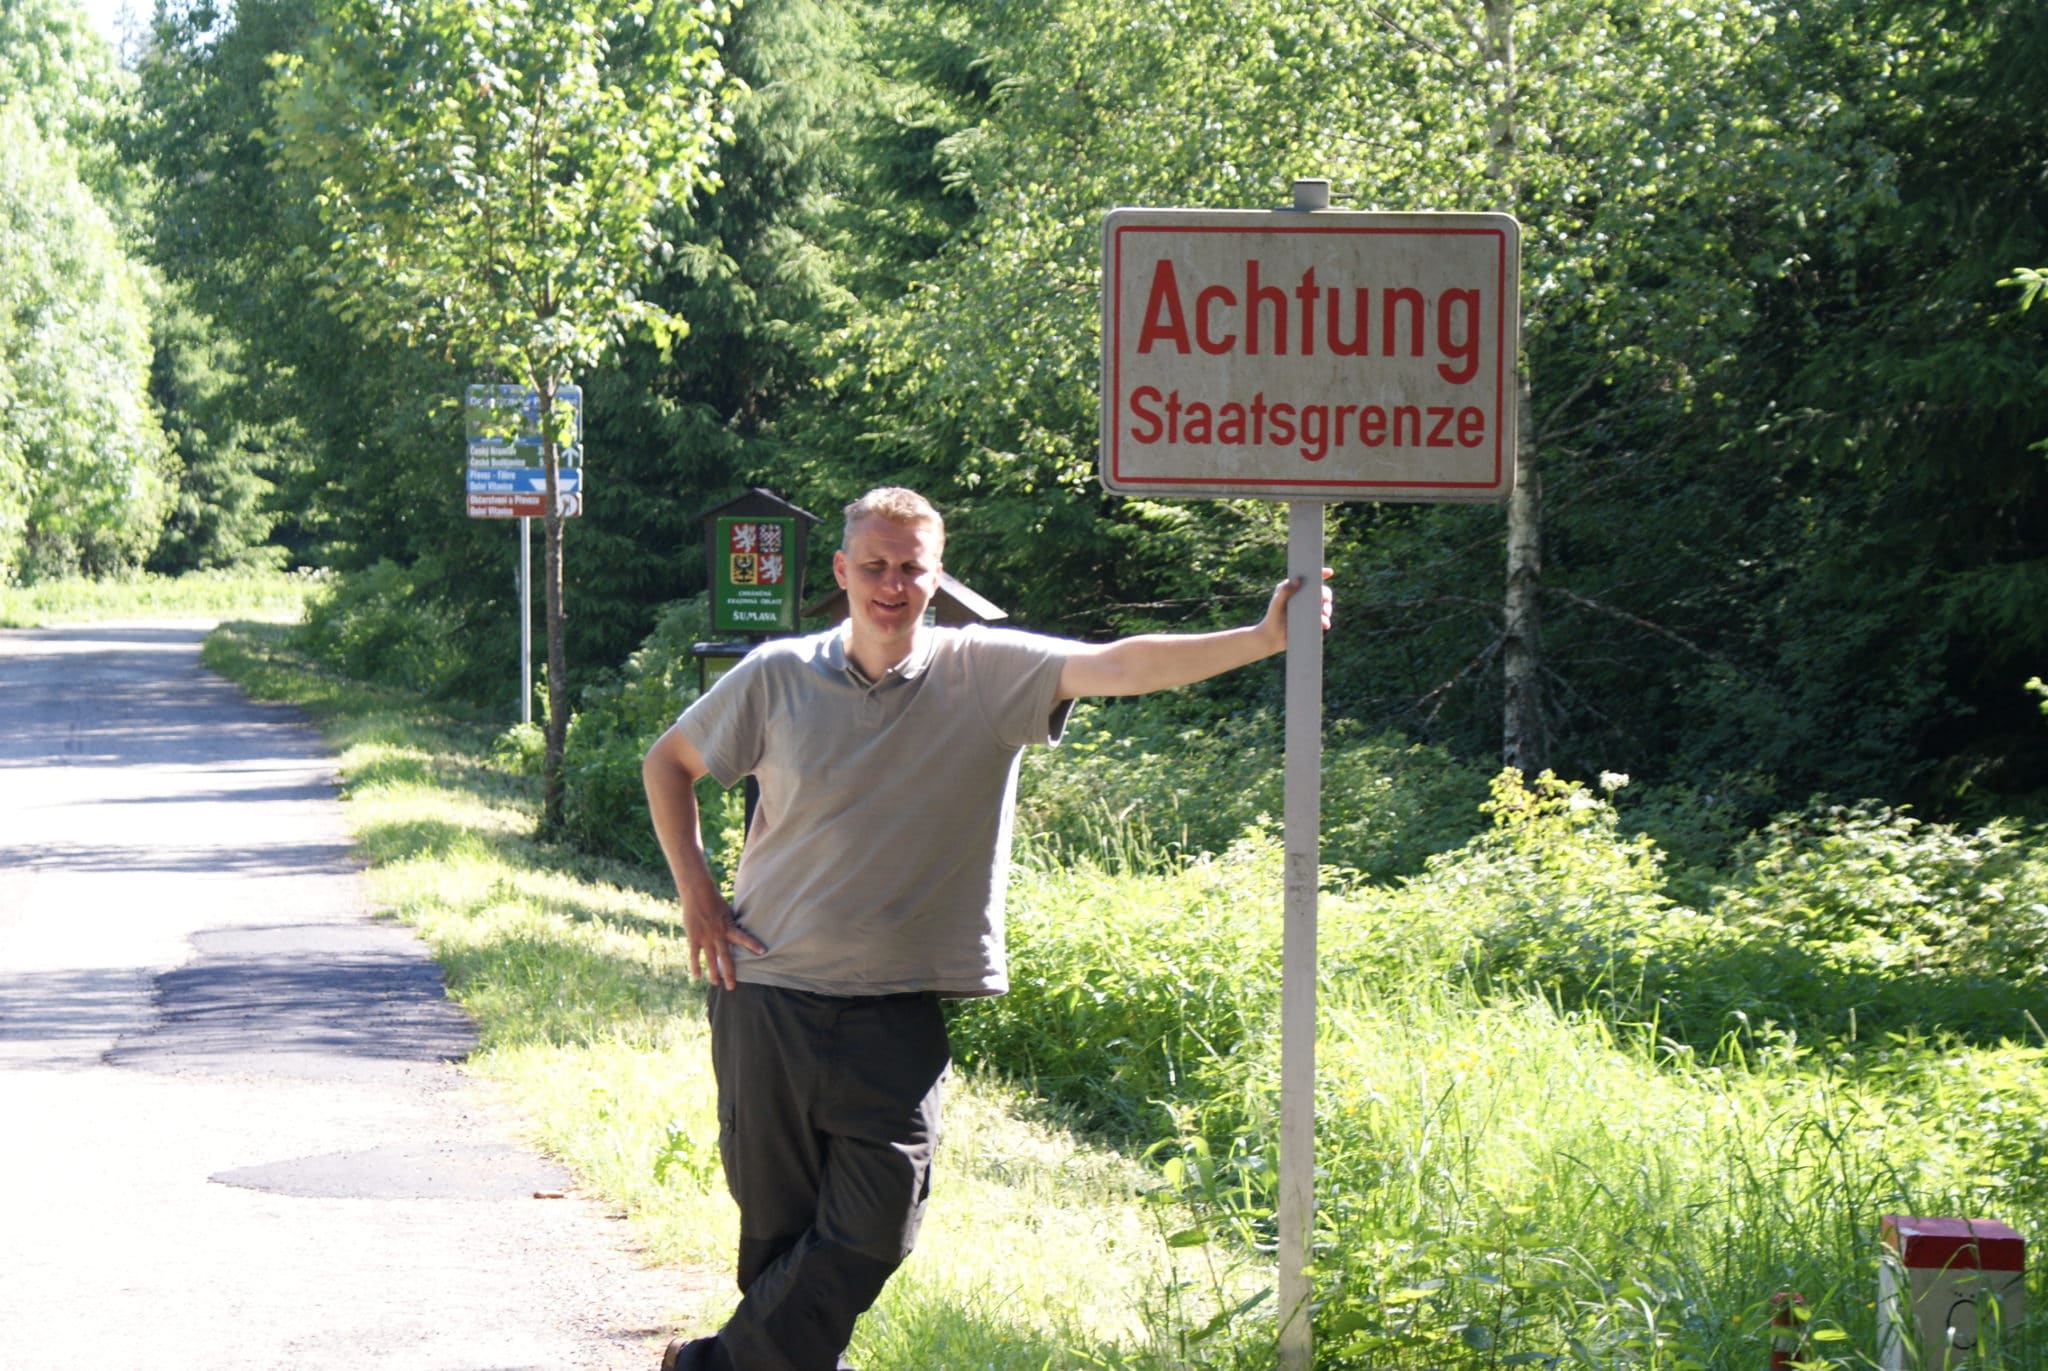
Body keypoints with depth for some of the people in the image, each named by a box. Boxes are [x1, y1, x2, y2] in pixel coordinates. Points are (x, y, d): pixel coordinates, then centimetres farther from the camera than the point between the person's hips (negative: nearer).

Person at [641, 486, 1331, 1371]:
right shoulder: (777, 678, 1)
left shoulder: (989, 673, -3)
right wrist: (694, 892, 4)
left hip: (894, 1016, 0)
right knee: (775, 1223, 6)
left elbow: (1120, 668, -15)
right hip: (768, 997, 0)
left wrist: (1264, 639, -28)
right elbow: (668, 764, 15)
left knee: (873, 1232, -3)